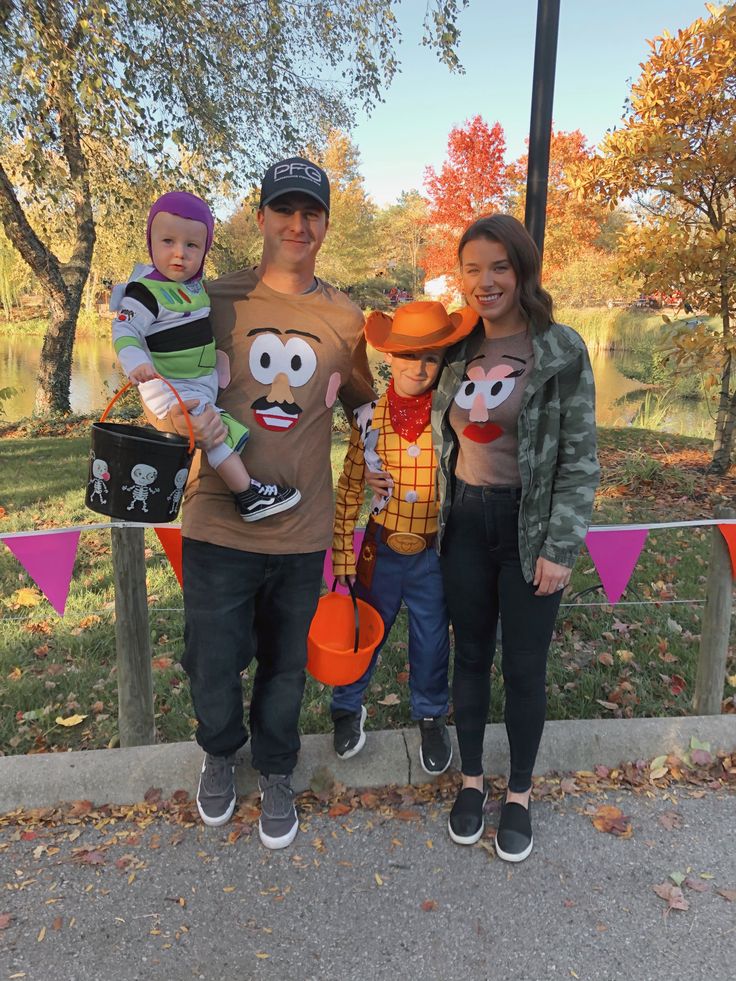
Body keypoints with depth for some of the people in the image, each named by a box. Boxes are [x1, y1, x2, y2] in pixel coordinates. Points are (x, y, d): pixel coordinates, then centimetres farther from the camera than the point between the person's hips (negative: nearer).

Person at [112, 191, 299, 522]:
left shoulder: (195, 283, 7)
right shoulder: (146, 293, -18)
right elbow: (125, 331, -23)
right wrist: (136, 364, -39)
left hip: (204, 382, 9)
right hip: (171, 389, -9)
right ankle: (248, 497, -12)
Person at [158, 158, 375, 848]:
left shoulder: (345, 319, 2)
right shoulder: (215, 300, -3)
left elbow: (361, 402, 17)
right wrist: (186, 422, -15)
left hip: (301, 528, 2)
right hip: (219, 523, -1)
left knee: (285, 666, 17)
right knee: (212, 666, 10)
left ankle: (275, 773, 45)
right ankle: (219, 753, 45)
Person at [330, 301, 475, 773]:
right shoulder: (369, 417, -8)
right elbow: (349, 490, -1)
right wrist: (343, 555, 1)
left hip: (434, 555, 0)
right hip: (382, 550, 1)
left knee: (432, 643, 17)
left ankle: (431, 717, 44)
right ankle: (348, 707, 45)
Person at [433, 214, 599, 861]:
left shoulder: (562, 350, -8)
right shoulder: (458, 349, 5)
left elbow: (579, 459, -9)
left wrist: (560, 548, -13)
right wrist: (440, 515, 8)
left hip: (529, 526, -3)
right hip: (465, 522, 4)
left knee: (524, 667, 8)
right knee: (470, 655, 14)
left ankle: (520, 794, 30)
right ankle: (472, 779, 35)